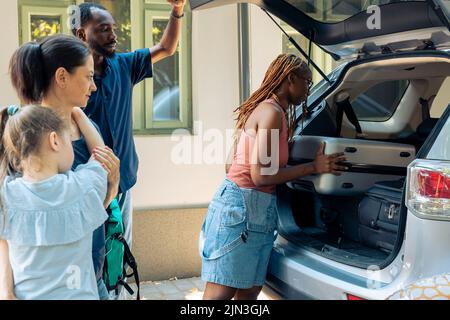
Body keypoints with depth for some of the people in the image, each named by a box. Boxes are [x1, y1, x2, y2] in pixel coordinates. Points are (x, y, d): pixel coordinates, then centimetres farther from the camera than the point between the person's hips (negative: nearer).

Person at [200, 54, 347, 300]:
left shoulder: (262, 109, 17)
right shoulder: (272, 112, -11)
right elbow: (261, 176, -18)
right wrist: (314, 167, -9)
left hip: (258, 209, 10)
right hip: (241, 205, -10)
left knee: (250, 292, 11)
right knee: (221, 294, -6)